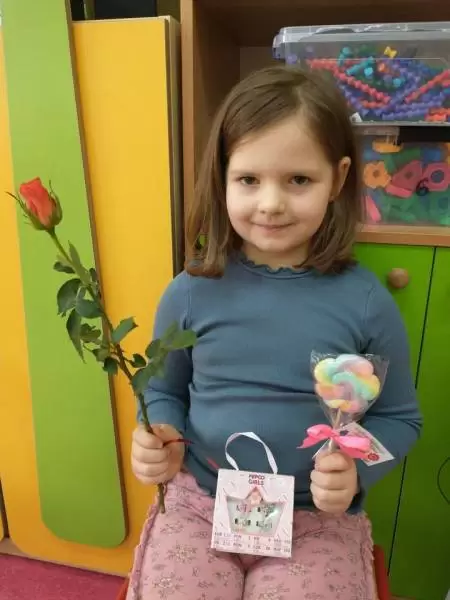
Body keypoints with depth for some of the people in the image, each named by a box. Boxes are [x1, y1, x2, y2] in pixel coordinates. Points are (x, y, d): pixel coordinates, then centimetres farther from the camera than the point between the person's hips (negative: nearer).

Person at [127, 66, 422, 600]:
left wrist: (355, 467, -16)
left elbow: (399, 417, 1)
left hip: (318, 520, 0)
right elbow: (164, 391, 7)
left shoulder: (365, 301, -11)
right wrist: (162, 439, -12)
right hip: (199, 505, 1)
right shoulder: (192, 292, -9)